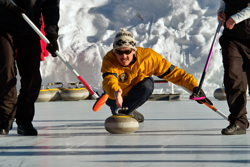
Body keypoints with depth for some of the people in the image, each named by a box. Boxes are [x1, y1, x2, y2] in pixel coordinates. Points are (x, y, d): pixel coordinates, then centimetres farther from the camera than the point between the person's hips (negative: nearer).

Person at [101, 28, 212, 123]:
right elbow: (109, 79, -53)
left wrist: (195, 87, -31)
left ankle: (124, 111, -14)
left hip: (135, 92, 0)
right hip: (115, 95, 0)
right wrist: (115, 92, -77)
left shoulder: (147, 56, -28)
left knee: (147, 84, -30)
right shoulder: (109, 60, -33)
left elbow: (172, 72, -23)